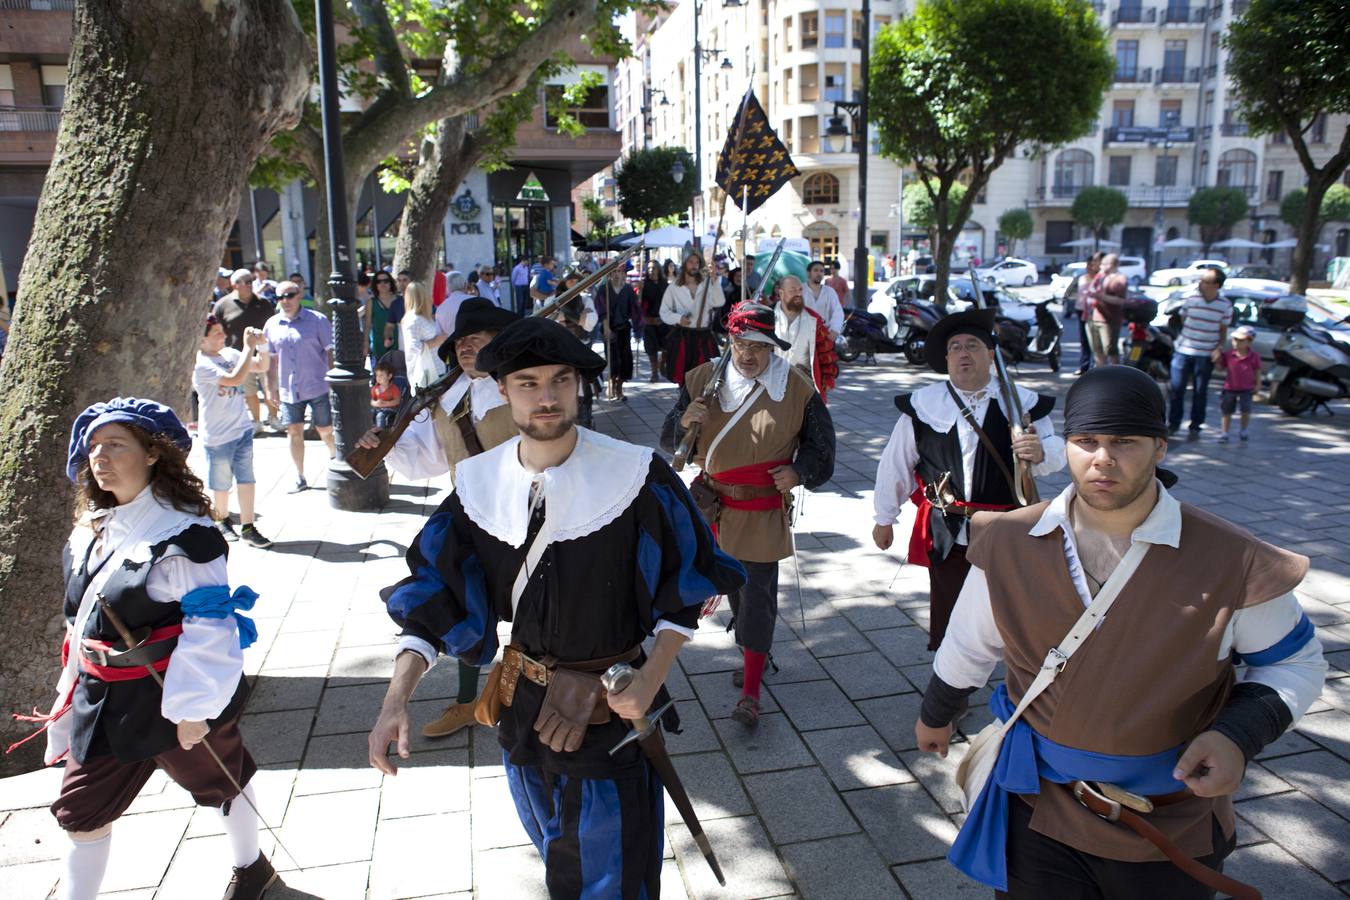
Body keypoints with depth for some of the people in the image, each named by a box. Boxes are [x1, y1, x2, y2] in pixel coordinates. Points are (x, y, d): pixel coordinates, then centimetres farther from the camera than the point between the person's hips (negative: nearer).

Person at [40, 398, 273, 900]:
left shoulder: (181, 533, -21)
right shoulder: (91, 532, 4)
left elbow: (208, 627, -23)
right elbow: (81, 622, 14)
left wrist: (193, 707, -22)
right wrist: (73, 690, 16)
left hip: (173, 694, -6)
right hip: (105, 701, 7)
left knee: (220, 782, 16)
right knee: (80, 812, 11)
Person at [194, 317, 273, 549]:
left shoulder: (229, 353, 3)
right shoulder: (201, 364, -18)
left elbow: (262, 367, 10)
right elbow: (235, 378, -30)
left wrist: (262, 345, -8)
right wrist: (249, 347, -25)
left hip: (242, 428, 5)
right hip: (217, 435, -5)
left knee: (247, 479, 4)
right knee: (222, 484, 12)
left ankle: (247, 528, 10)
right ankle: (221, 520, 36)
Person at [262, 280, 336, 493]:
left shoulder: (317, 320, -4)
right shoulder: (272, 325, 7)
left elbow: (331, 352, -2)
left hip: (317, 387, -3)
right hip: (288, 390, 3)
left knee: (326, 430, 3)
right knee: (294, 431, 5)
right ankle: (300, 478, 15)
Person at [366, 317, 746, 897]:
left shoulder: (636, 475, -19)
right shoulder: (479, 483, -9)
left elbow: (687, 584, -10)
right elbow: (430, 594, -6)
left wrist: (650, 683, -18)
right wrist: (395, 702, -16)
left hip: (611, 708, -4)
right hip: (524, 698, 4)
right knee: (554, 848, 28)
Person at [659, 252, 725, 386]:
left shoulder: (706, 285, 5)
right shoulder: (674, 287, 5)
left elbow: (720, 303, -12)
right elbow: (664, 312, 2)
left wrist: (714, 281, -18)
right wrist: (679, 318, -16)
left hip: (703, 337, 0)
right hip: (681, 336, 0)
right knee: (681, 377, 1)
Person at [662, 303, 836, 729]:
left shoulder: (797, 388, -7)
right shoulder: (702, 380, -2)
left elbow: (821, 444, 5)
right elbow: (670, 442, 1)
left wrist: (799, 472, -14)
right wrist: (685, 422, -22)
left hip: (764, 511, -4)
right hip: (716, 504, 4)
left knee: (757, 593, -4)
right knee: (733, 585, 17)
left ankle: (750, 693, 1)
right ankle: (756, 655, 39)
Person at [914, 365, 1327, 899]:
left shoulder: (1230, 562, -16)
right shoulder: (1011, 545, -11)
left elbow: (1296, 661, 0)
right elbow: (969, 646, 6)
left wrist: (1239, 734, -19)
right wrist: (936, 714, 21)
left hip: (1171, 834, 0)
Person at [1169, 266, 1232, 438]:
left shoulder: (1225, 305, -3)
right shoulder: (1190, 298, -4)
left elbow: (1223, 330, 6)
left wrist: (1218, 348, -8)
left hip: (1206, 354, 0)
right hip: (1184, 350, 0)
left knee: (1200, 391, 6)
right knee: (1177, 388, 2)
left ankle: (1195, 427, 17)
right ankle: (1173, 423, 17)